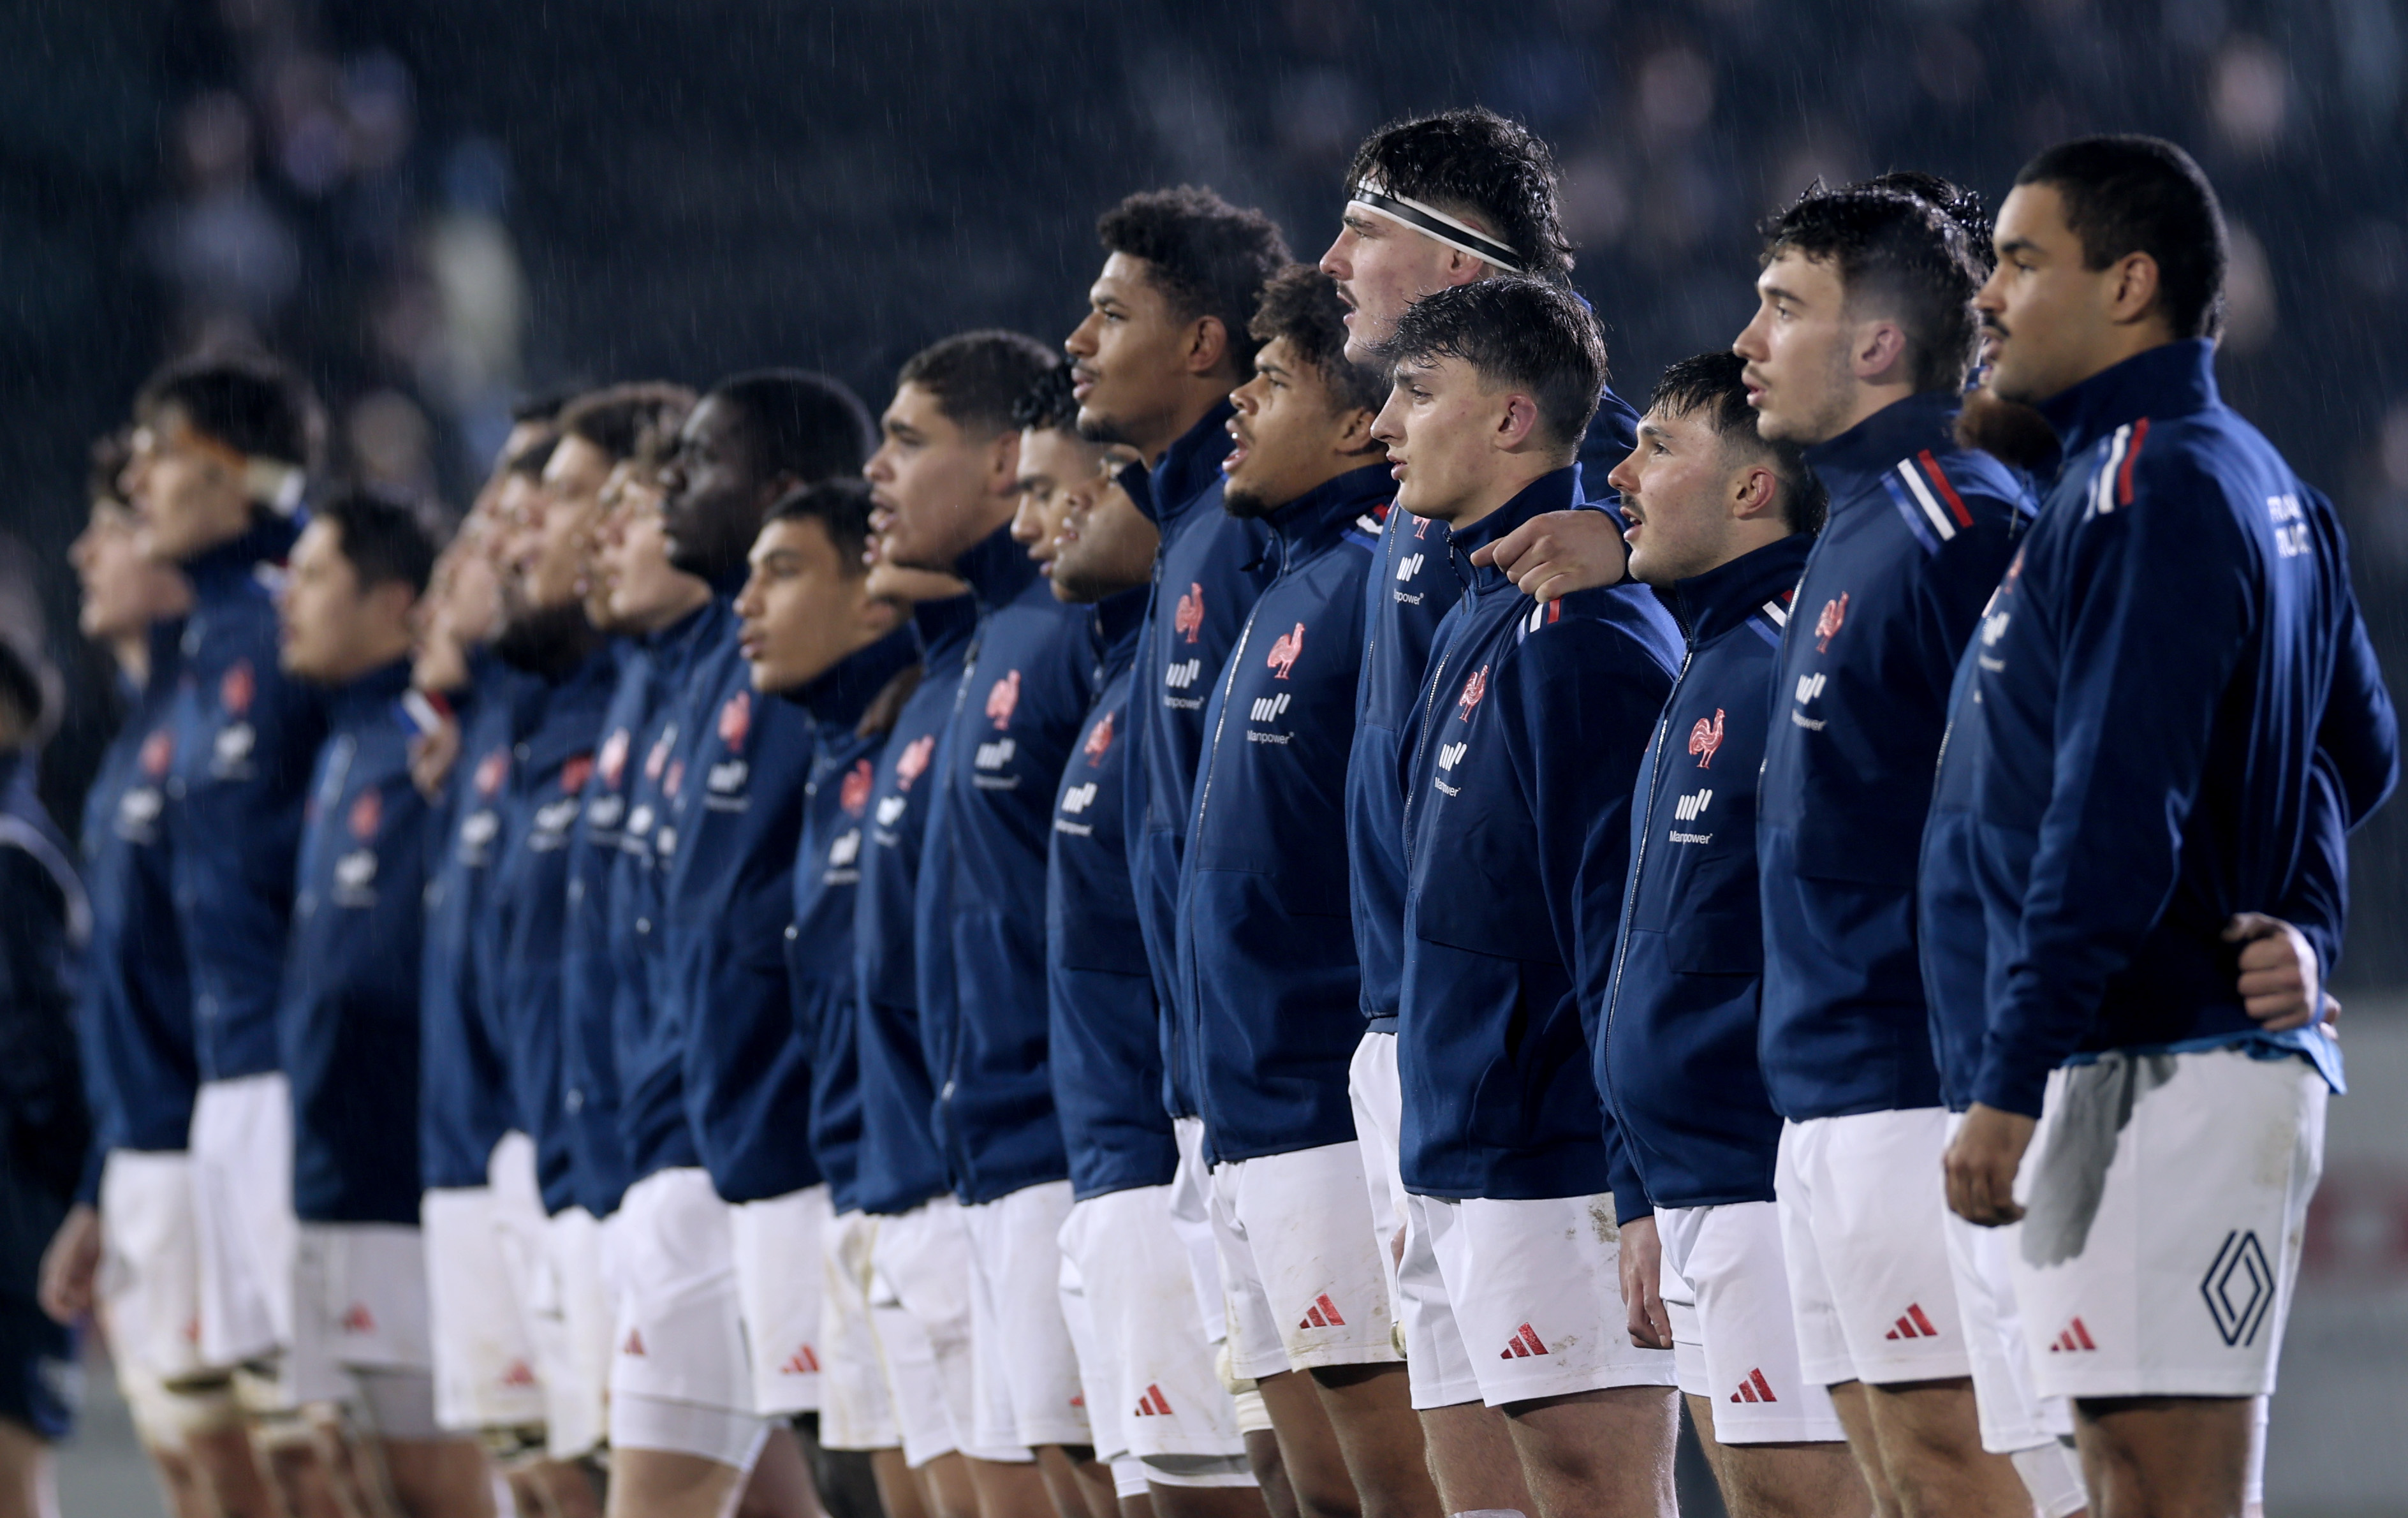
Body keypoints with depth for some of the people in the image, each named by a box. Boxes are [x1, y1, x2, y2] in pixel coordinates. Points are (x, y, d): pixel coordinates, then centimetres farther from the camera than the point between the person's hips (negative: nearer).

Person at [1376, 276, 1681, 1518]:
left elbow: (1626, 928, -18)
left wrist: (1640, 1199, -21)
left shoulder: (1580, 635, -13)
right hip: (1462, 1173, 10)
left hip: (1559, 1178, -10)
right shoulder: (1476, 627, 18)